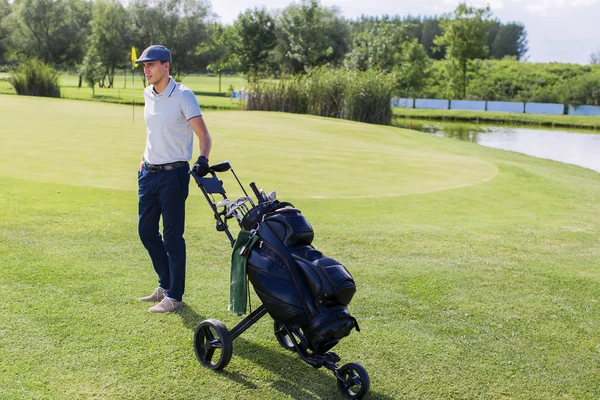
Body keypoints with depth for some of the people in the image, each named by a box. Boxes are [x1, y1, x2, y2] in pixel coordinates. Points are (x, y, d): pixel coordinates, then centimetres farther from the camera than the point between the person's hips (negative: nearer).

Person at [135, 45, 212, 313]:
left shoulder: (183, 96, -13)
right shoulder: (148, 94, 10)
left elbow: (203, 135, -19)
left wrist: (203, 159, -36)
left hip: (173, 174, -8)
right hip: (148, 173, 8)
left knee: (172, 237, -2)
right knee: (146, 231, 13)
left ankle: (175, 296, 9)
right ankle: (165, 285, 29)